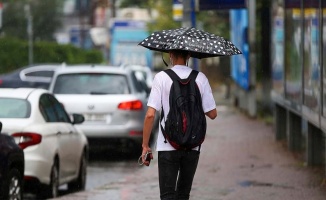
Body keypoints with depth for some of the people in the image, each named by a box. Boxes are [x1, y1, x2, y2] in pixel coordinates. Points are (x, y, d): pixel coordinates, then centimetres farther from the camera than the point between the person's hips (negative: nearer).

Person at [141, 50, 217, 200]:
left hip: (167, 146, -3)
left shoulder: (161, 77, -7)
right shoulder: (200, 78, 1)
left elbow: (150, 115, -12)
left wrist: (145, 145, -3)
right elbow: (212, 114, 1)